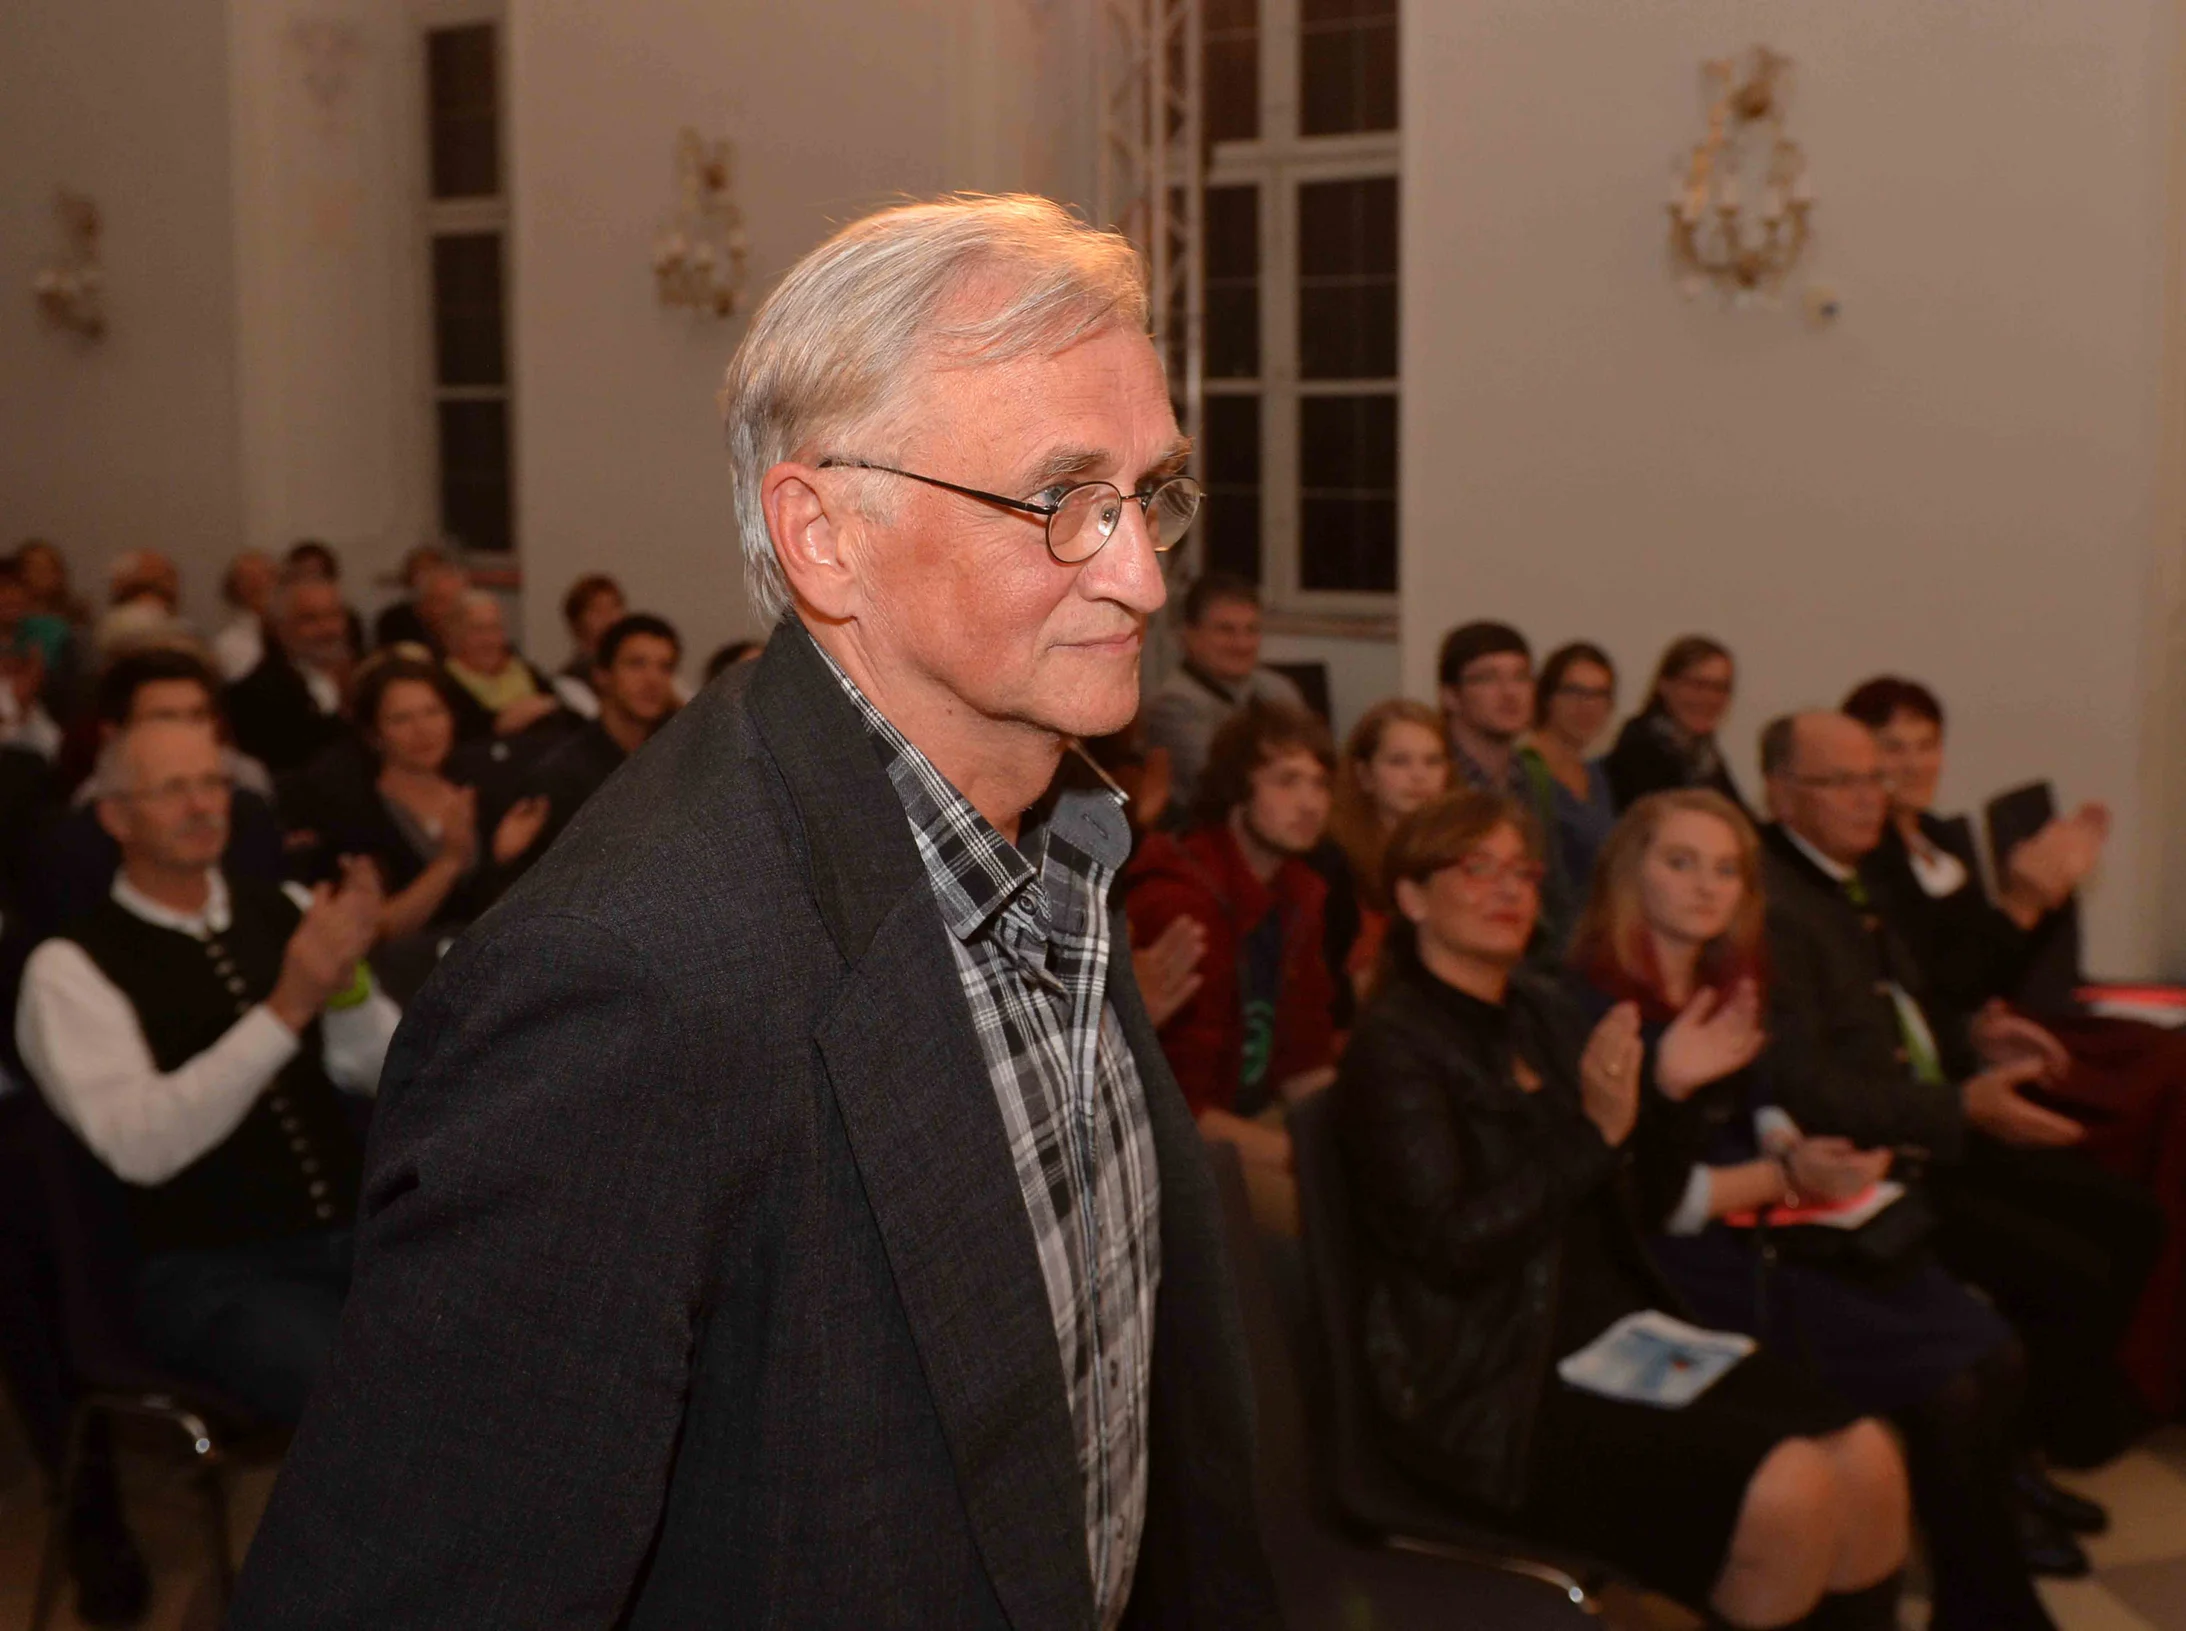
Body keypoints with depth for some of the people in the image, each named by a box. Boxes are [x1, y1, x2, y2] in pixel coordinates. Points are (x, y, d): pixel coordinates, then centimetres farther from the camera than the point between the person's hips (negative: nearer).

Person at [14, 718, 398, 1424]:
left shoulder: (286, 912, 9)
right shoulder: (72, 967, -3)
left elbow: (386, 1074, 6)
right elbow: (139, 1145, -17)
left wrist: (348, 980, -14)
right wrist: (287, 1008, -25)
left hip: (356, 1235, 5)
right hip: (209, 1274, -4)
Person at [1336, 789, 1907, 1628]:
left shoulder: (1545, 1009, 13)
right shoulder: (1395, 1045, -9)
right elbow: (1451, 1245, -19)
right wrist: (1594, 1131, -22)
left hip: (1616, 1330, 8)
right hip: (1492, 1386, -7)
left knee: (1868, 1461, -11)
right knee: (1789, 1492, -23)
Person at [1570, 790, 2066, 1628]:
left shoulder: (1734, 989, 15)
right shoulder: (1594, 1007, -11)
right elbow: (1639, 1199, -15)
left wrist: (1811, 1154, -4)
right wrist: (1783, 1178, -17)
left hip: (1778, 1234, 8)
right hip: (1700, 1272, -8)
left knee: (1995, 1357, -12)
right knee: (1947, 1390, -19)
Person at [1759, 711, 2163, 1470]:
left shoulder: (1851, 881, 13)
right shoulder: (1770, 907, -20)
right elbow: (1804, 1089, -25)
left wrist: (1971, 1036, 7)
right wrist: (1963, 1109, -26)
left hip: (1941, 1133, 10)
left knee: (2130, 1219, 7)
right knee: (2071, 1275, -18)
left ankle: (2078, 1403, 22)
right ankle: (2076, 1446, 7)